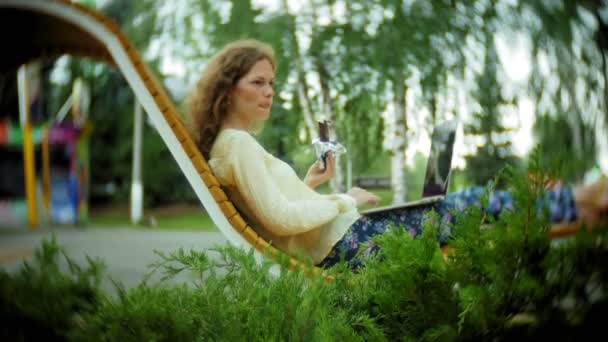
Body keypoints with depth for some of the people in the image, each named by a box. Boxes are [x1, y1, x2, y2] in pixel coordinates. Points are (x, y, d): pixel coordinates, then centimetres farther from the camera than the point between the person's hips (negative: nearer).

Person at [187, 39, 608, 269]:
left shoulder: (232, 145, 15)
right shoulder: (238, 143, -15)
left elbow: (276, 201, 20)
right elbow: (278, 218, -24)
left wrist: (308, 184, 10)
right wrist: (344, 199, -12)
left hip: (335, 240, 10)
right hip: (342, 244, -10)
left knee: (460, 202, 10)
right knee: (460, 206, -4)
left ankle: (573, 202, 17)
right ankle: (572, 203, 12)